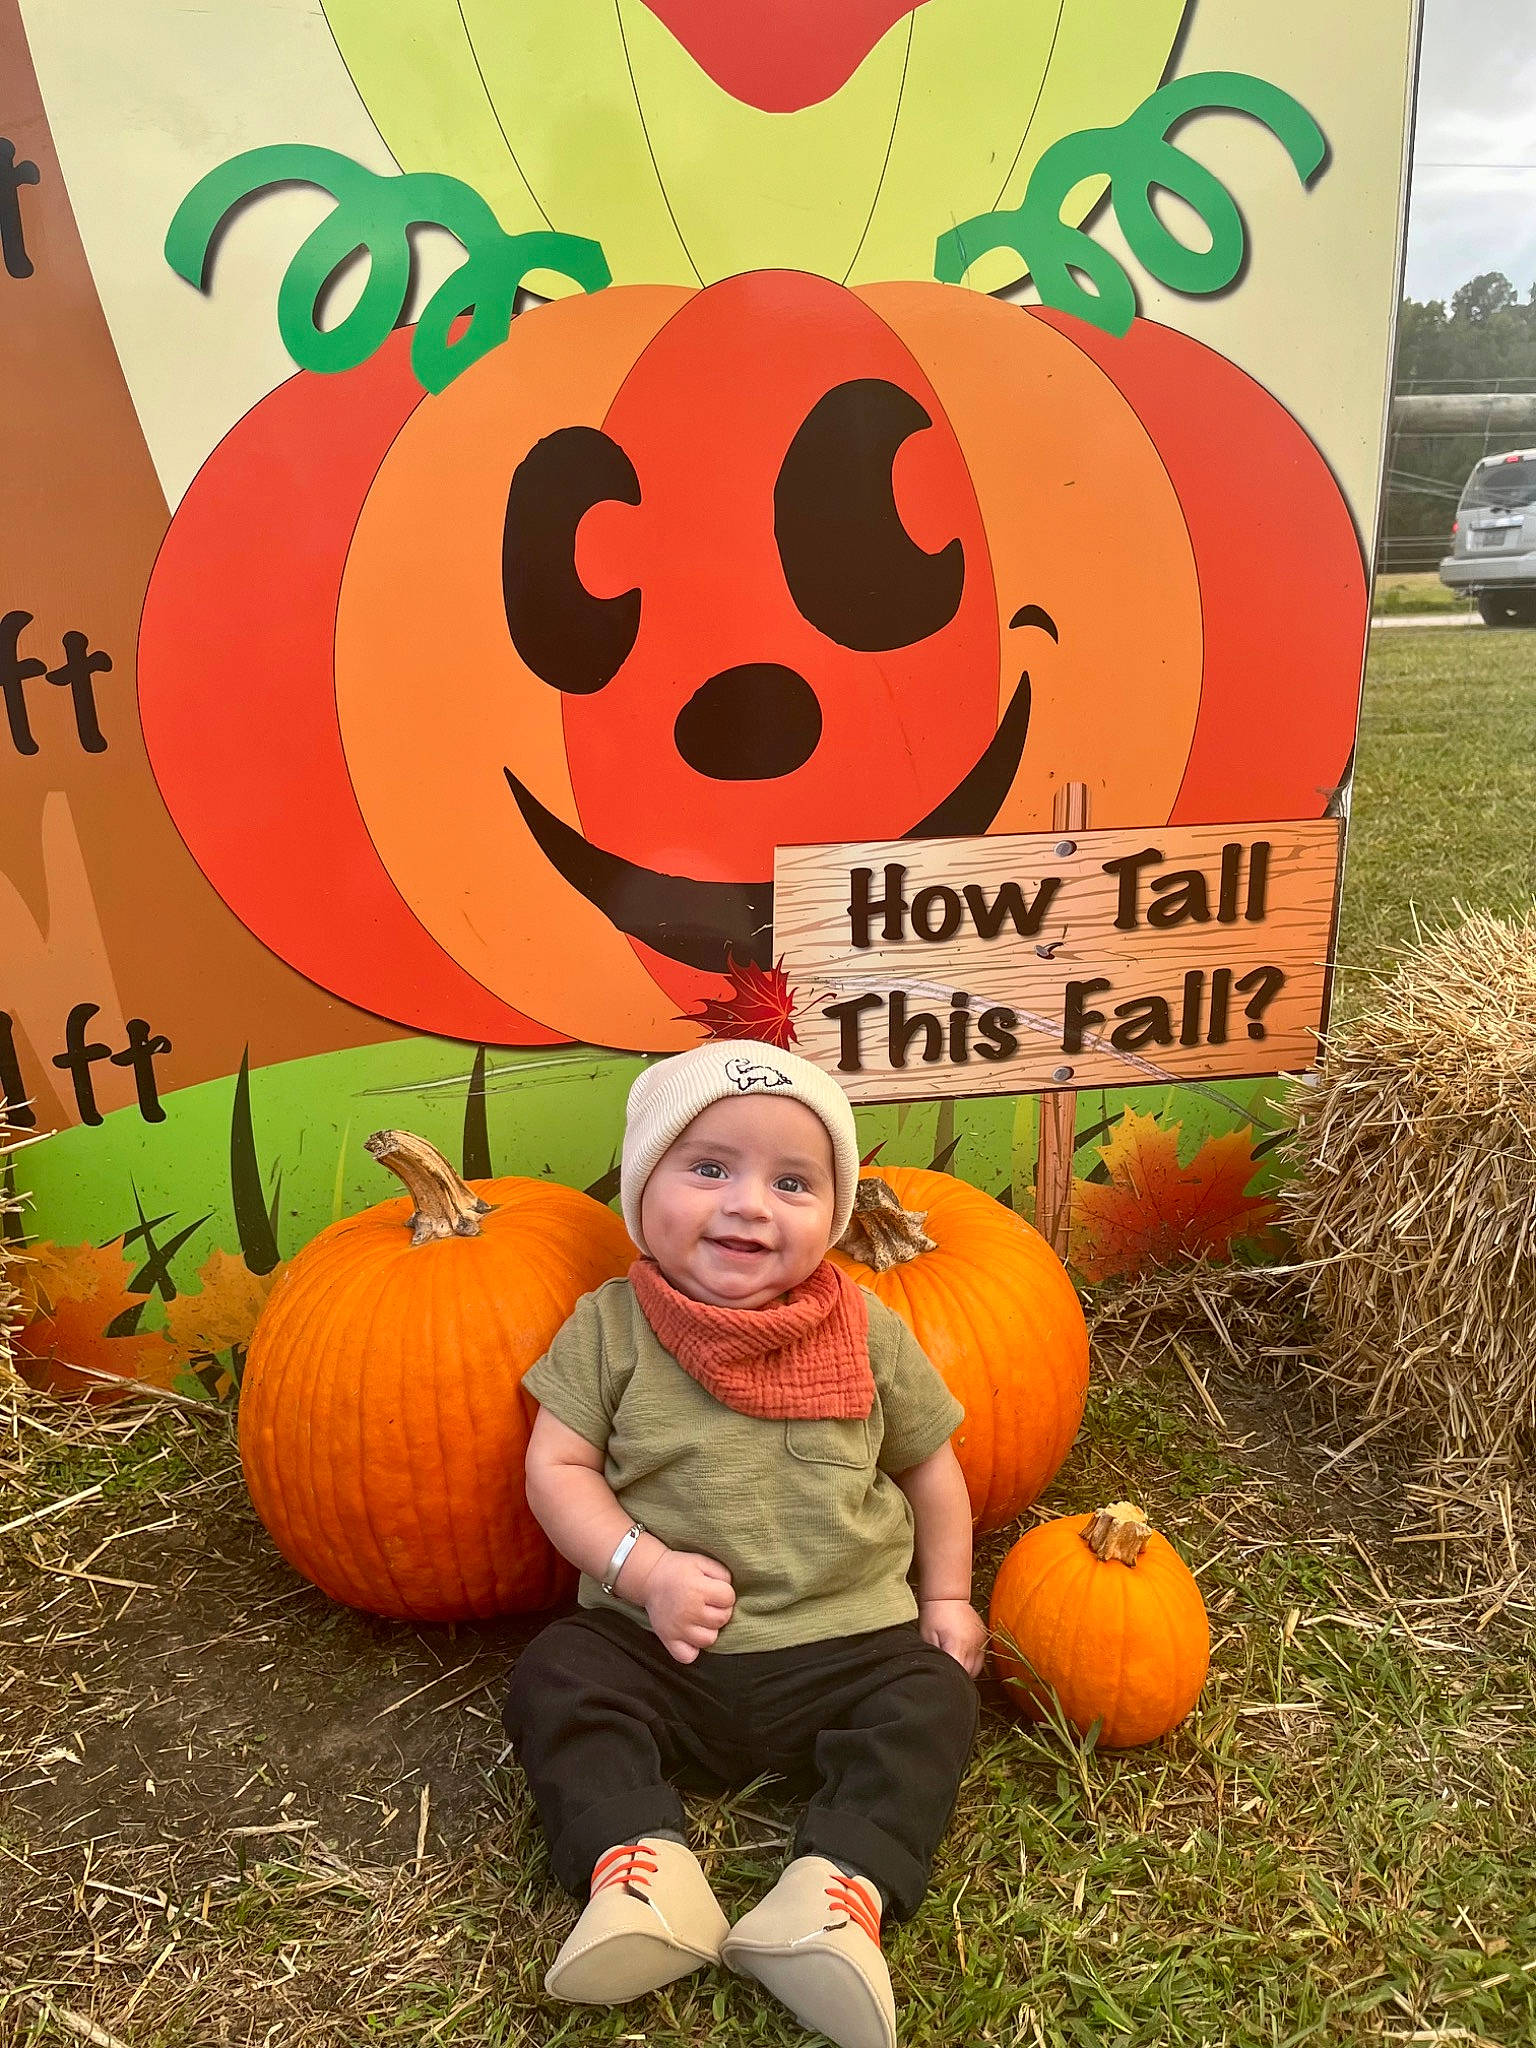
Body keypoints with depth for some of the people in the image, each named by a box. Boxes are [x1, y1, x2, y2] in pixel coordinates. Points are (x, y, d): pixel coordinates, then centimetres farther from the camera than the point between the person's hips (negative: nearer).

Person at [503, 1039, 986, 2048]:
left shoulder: (868, 1333, -1)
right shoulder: (610, 1328, -5)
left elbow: (930, 1464, 12)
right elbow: (557, 1467, -6)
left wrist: (947, 1596, 8)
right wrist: (644, 1568, -17)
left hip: (846, 1642, 1)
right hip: (659, 1646, 0)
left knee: (931, 1700, -19)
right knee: (555, 1675, -18)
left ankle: (839, 1889, -25)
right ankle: (644, 1869, -25)